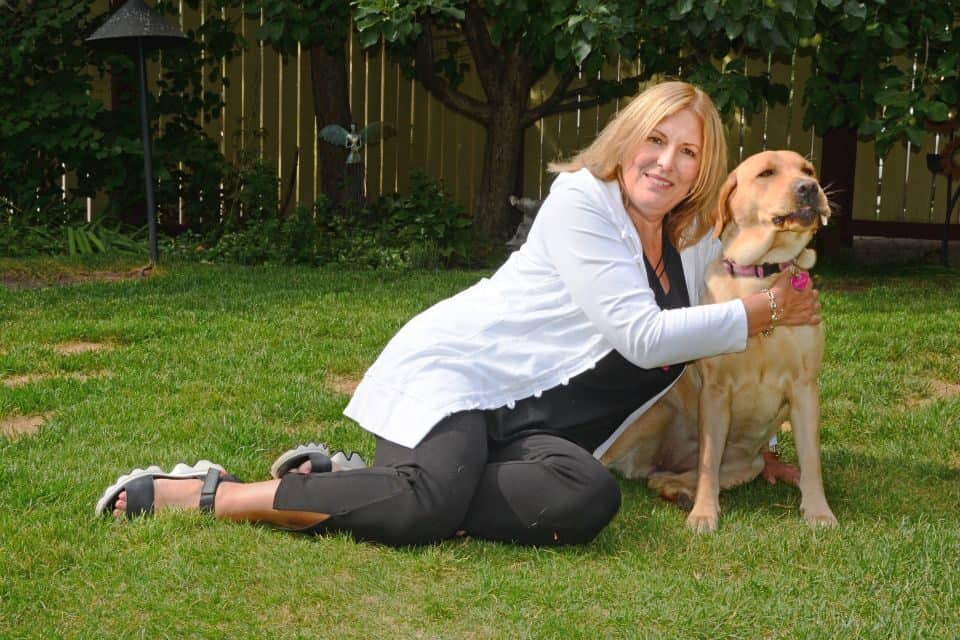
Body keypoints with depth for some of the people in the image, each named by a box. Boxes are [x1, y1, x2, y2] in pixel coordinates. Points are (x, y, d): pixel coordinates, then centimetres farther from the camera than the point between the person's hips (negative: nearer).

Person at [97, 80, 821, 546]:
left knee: (589, 498, -30)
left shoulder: (698, 240, 13)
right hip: (456, 369, -7)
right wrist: (761, 313, -11)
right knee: (429, 500, -38)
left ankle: (340, 484, -16)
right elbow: (643, 336, -16)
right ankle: (202, 492, -20)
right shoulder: (582, 200, -9)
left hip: (530, 420, 7)